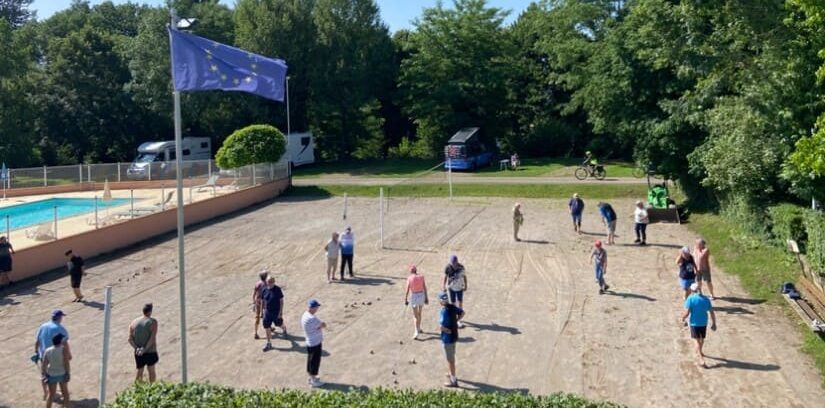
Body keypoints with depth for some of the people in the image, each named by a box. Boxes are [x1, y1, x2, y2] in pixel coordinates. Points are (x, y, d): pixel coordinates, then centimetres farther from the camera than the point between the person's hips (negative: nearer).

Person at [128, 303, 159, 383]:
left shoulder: (134, 322, 3)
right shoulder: (153, 322, -11)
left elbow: (130, 339, -4)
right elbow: (153, 338, -20)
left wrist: (136, 348, -12)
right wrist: (145, 349, -20)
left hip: (138, 353, 3)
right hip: (150, 351, -3)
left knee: (139, 370, 17)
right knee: (151, 370, 16)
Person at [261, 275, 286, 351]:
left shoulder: (277, 289, -16)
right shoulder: (264, 290, -5)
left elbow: (281, 301, -13)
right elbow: (264, 301, 7)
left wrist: (281, 312, -16)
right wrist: (264, 310, 10)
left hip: (276, 311, -3)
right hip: (268, 312, 3)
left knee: (280, 324, 18)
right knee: (267, 328, 3)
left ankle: (284, 329, 54)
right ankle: (269, 344, 13)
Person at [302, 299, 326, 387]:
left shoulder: (305, 315, 1)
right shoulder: (312, 318, -30)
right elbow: (324, 325, -19)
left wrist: (319, 325, -13)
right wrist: (321, 325, -1)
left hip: (309, 342, 9)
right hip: (315, 343, -9)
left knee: (310, 360, 21)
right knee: (315, 361, 5)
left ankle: (311, 377, 35)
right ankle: (314, 380, 17)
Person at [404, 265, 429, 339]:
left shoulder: (409, 278, -9)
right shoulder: (421, 277, -1)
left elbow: (407, 290, -9)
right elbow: (425, 288, 0)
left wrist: (405, 299, -1)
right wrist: (426, 298, 8)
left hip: (414, 296, -3)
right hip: (422, 295, 3)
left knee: (415, 316, 1)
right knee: (419, 313, 23)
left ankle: (416, 332, -9)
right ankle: (419, 328, 36)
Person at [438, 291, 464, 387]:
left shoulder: (444, 311, -26)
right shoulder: (452, 307, -1)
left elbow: (441, 326, -34)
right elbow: (462, 313, 15)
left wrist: (448, 331, -16)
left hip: (447, 338, -8)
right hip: (454, 336, 8)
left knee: (450, 359, 2)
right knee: (451, 357, 25)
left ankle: (453, 380, 10)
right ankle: (451, 374, 42)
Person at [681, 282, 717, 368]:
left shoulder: (690, 298, -12)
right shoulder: (706, 299, 2)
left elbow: (686, 313, -17)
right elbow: (712, 313, 4)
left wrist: (683, 319, 1)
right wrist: (713, 323, 14)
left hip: (694, 323, -4)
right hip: (704, 323, 4)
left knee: (698, 341, 2)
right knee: (702, 339, 24)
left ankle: (701, 360, -6)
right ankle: (699, 352, 48)